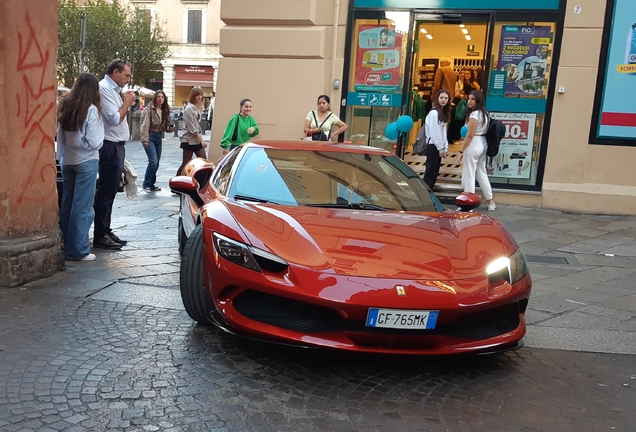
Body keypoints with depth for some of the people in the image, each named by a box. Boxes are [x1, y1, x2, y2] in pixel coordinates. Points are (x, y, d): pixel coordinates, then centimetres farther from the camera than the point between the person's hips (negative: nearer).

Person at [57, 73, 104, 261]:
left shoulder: (64, 107, 7)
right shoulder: (91, 109, -11)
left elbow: (60, 136, 9)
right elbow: (95, 141, -12)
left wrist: (62, 156, 14)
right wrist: (96, 145, 9)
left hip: (67, 161, 6)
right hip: (86, 161, -6)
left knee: (67, 203, 13)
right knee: (82, 206, -3)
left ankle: (65, 244, 21)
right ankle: (77, 249, 0)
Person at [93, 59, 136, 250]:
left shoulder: (113, 89, 17)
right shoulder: (104, 88, -12)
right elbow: (114, 119, -18)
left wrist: (126, 104, 11)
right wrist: (127, 103, -8)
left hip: (116, 145, 10)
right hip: (110, 146, -10)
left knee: (110, 191, 14)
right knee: (106, 192, -5)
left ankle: (105, 232, 22)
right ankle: (100, 236, 2)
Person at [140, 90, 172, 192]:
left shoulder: (165, 110, 10)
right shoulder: (149, 109, -11)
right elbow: (144, 125, -14)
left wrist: (170, 126, -4)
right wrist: (144, 140, -19)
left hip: (159, 137, 7)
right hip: (150, 136, -7)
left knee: (156, 163, 10)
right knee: (153, 162, -15)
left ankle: (151, 184, 21)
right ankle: (146, 184, -1)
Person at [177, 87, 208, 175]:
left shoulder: (197, 107, 12)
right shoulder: (189, 108, -14)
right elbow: (192, 128, -19)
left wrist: (200, 139, 15)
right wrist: (202, 140, -22)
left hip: (197, 139, 8)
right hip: (189, 140, -8)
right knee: (186, 164, -2)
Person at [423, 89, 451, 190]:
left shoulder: (443, 113, 15)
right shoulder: (434, 113, -14)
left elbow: (443, 132, 14)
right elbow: (434, 133, -17)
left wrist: (445, 148, 8)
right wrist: (441, 149, -13)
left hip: (438, 147, 9)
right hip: (433, 146, -9)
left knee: (434, 173, 10)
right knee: (430, 174, -6)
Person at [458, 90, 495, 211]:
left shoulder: (474, 114, -15)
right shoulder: (484, 113, 13)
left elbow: (470, 135, -17)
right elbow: (483, 131, 14)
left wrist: (461, 151, -14)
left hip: (473, 145, -9)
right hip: (483, 144, 9)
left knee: (469, 174, -2)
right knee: (482, 174, 17)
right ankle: (490, 202, 22)